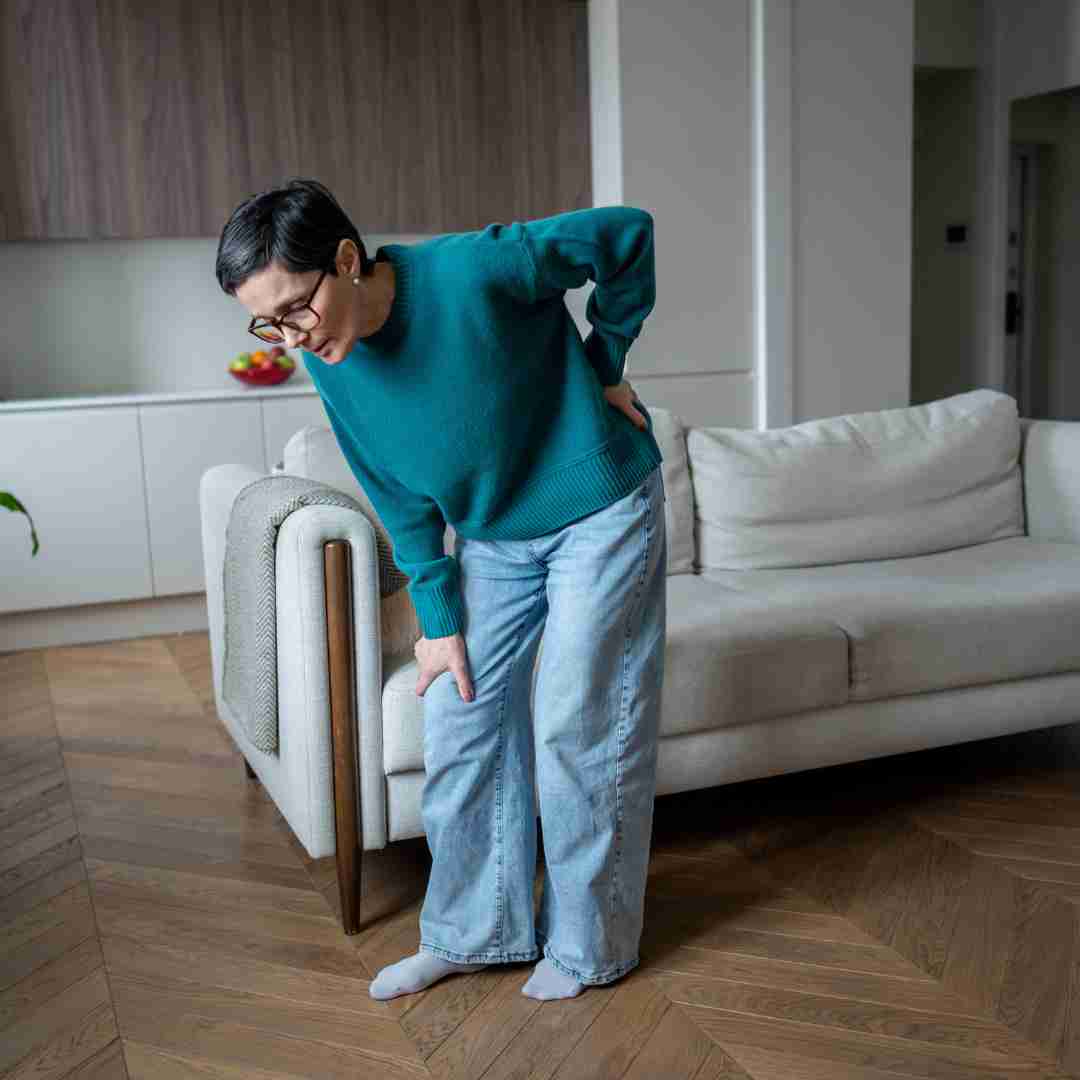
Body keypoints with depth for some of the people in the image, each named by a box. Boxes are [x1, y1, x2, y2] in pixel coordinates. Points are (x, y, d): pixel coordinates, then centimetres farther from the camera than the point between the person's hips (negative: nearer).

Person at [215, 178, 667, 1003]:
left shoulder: (476, 269, -28)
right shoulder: (330, 364, -10)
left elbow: (628, 233, -16)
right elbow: (401, 502, -1)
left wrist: (605, 366, -10)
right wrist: (439, 619, -2)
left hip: (599, 514, -5)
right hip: (492, 540, 6)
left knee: (576, 725, -2)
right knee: (460, 719, 6)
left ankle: (590, 943, 18)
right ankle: (472, 931, 25)